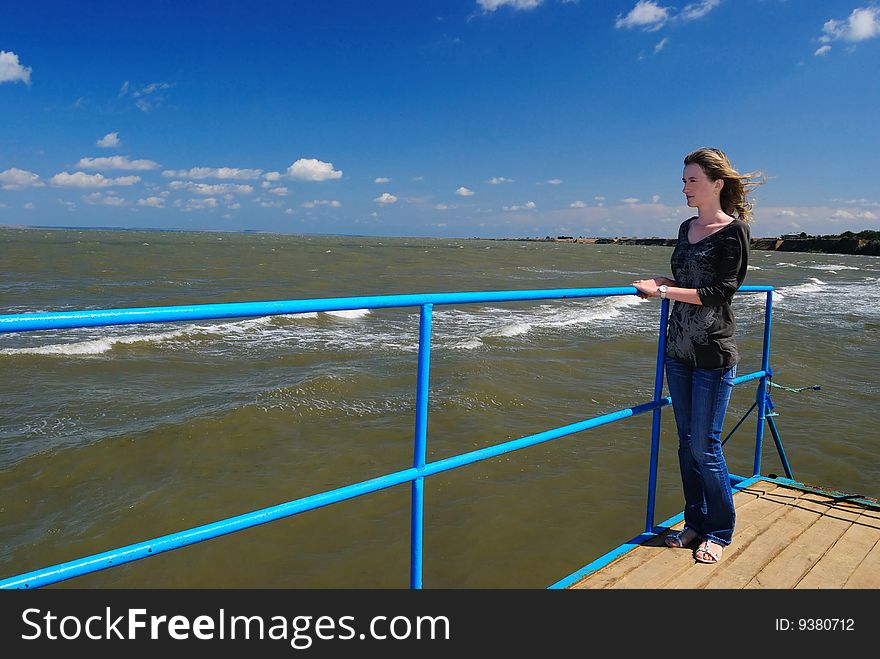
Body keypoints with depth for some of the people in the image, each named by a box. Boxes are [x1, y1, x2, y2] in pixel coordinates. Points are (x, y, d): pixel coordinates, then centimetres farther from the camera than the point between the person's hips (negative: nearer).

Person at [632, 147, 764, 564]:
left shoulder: (734, 230, -9)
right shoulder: (686, 228, 12)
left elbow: (720, 292, -16)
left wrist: (662, 291, -17)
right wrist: (659, 284, 1)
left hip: (713, 354, -7)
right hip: (678, 348, 7)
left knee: (705, 445, 0)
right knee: (686, 441, 12)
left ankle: (720, 532, 18)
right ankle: (695, 522, 26)